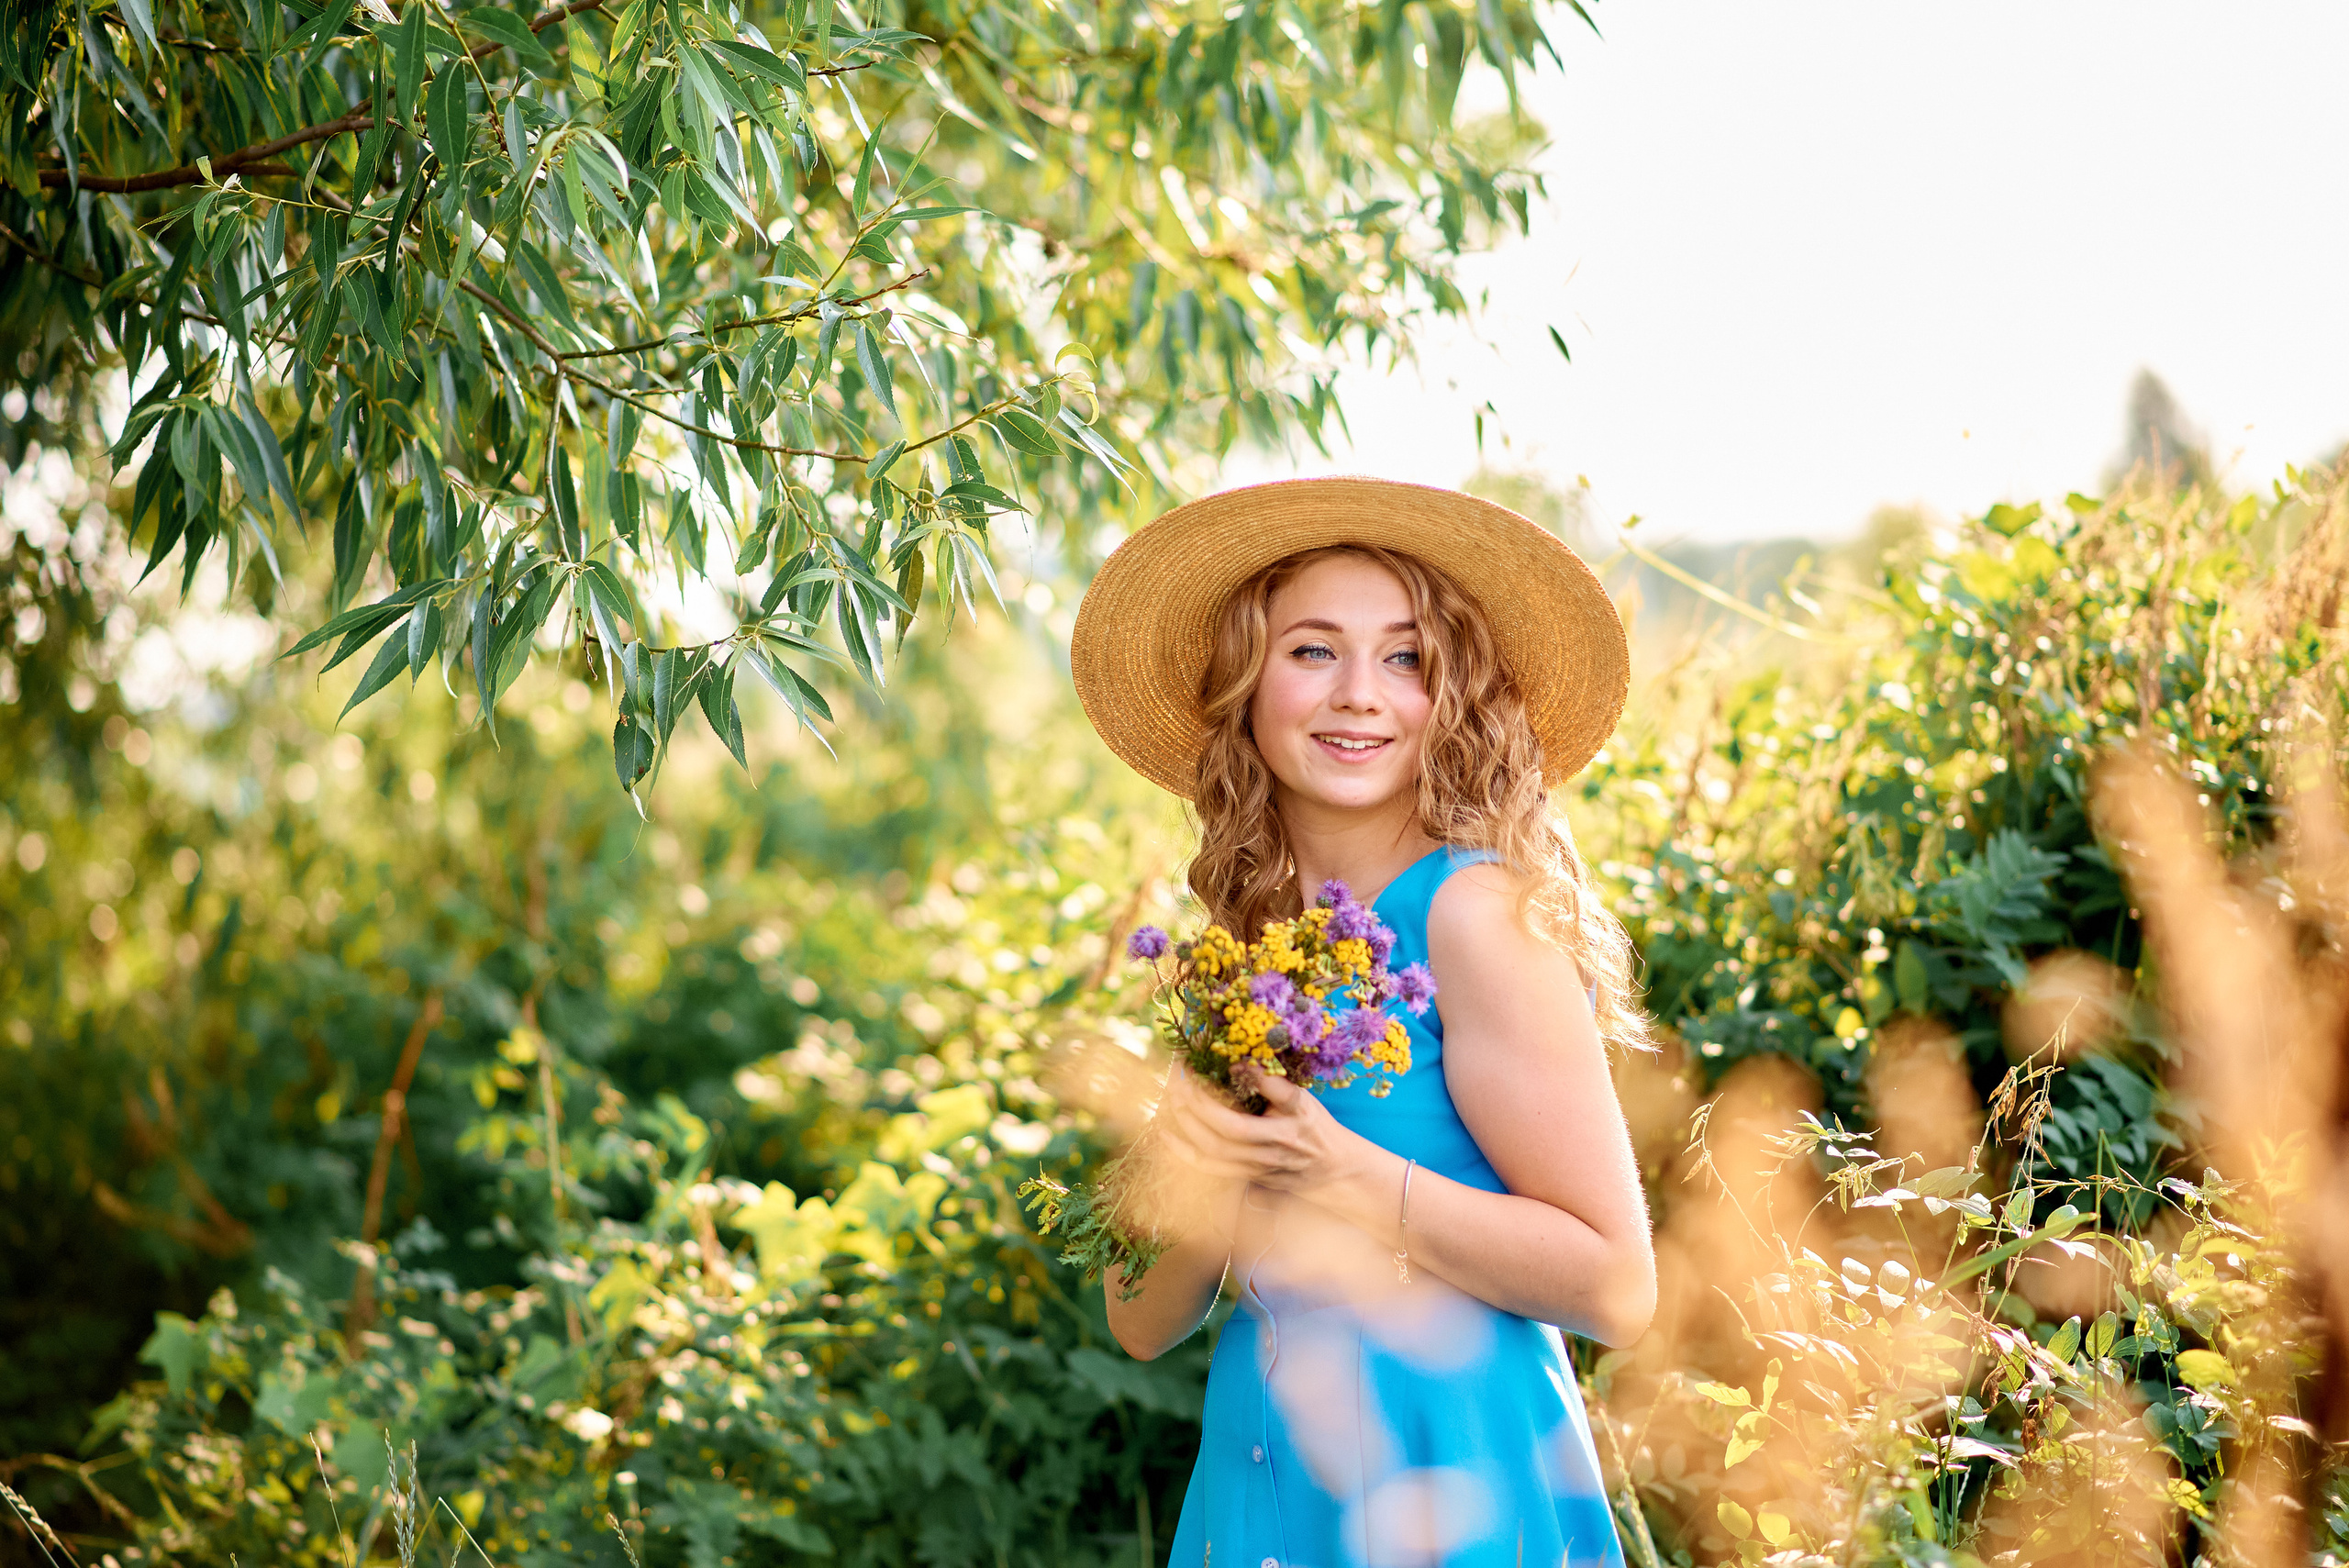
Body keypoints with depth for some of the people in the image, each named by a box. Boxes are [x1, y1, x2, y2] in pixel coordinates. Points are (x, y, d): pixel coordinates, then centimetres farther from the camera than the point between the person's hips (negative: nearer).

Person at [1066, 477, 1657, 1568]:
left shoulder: (1473, 912, -13)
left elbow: (1615, 1290, -16)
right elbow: (1142, 1322, 3)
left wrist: (1337, 1173, -20)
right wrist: (1185, 1182, -16)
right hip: (1261, 1480, 6)